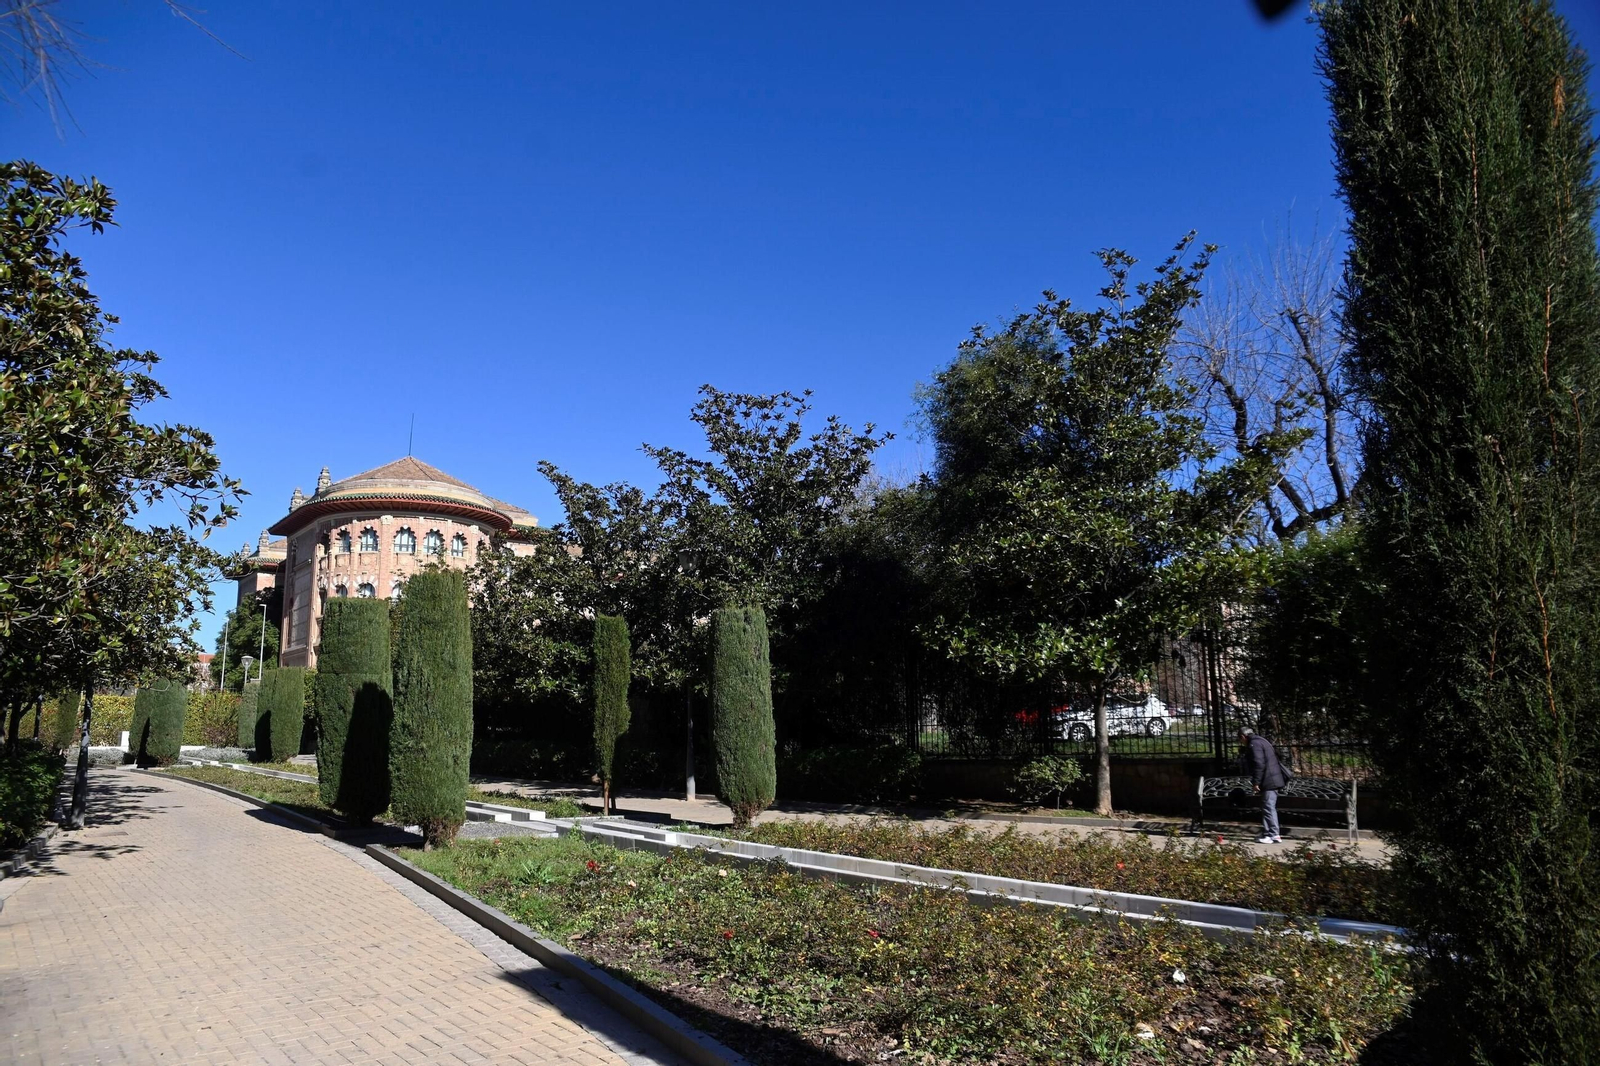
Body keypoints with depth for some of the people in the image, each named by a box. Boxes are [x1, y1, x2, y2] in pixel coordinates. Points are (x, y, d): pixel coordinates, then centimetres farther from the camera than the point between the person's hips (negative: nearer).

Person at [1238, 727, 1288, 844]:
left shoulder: (1254, 744, -13)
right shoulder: (1260, 741, 19)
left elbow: (1259, 764, -21)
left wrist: (1256, 782, -17)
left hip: (1269, 781, -11)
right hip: (1272, 780, 11)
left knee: (1268, 808, -7)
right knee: (1268, 808, 14)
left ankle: (1273, 835, -5)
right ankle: (1267, 834, 18)